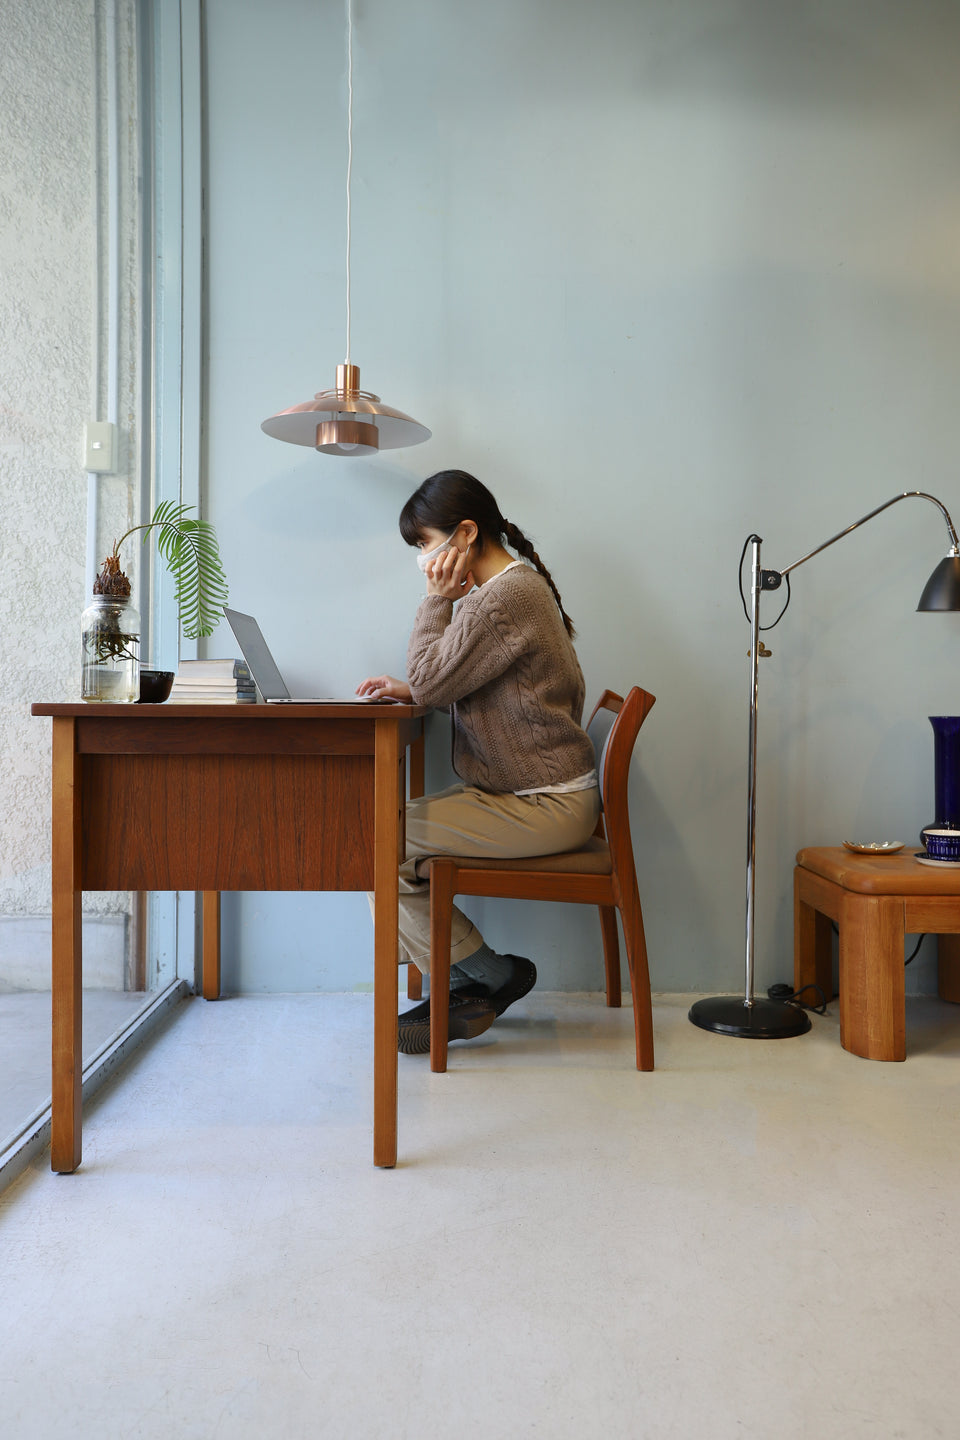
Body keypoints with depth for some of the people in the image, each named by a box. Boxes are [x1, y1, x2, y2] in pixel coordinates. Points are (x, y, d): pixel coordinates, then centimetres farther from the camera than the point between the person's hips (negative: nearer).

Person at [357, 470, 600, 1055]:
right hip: (535, 793, 11)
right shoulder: (515, 584, 15)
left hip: (545, 808, -11)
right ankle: (466, 986, 9)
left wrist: (437, 601, -8)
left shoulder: (504, 598, -19)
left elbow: (431, 681, -17)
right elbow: (461, 684, 22)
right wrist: (412, 687, 8)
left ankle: (493, 976, 3)